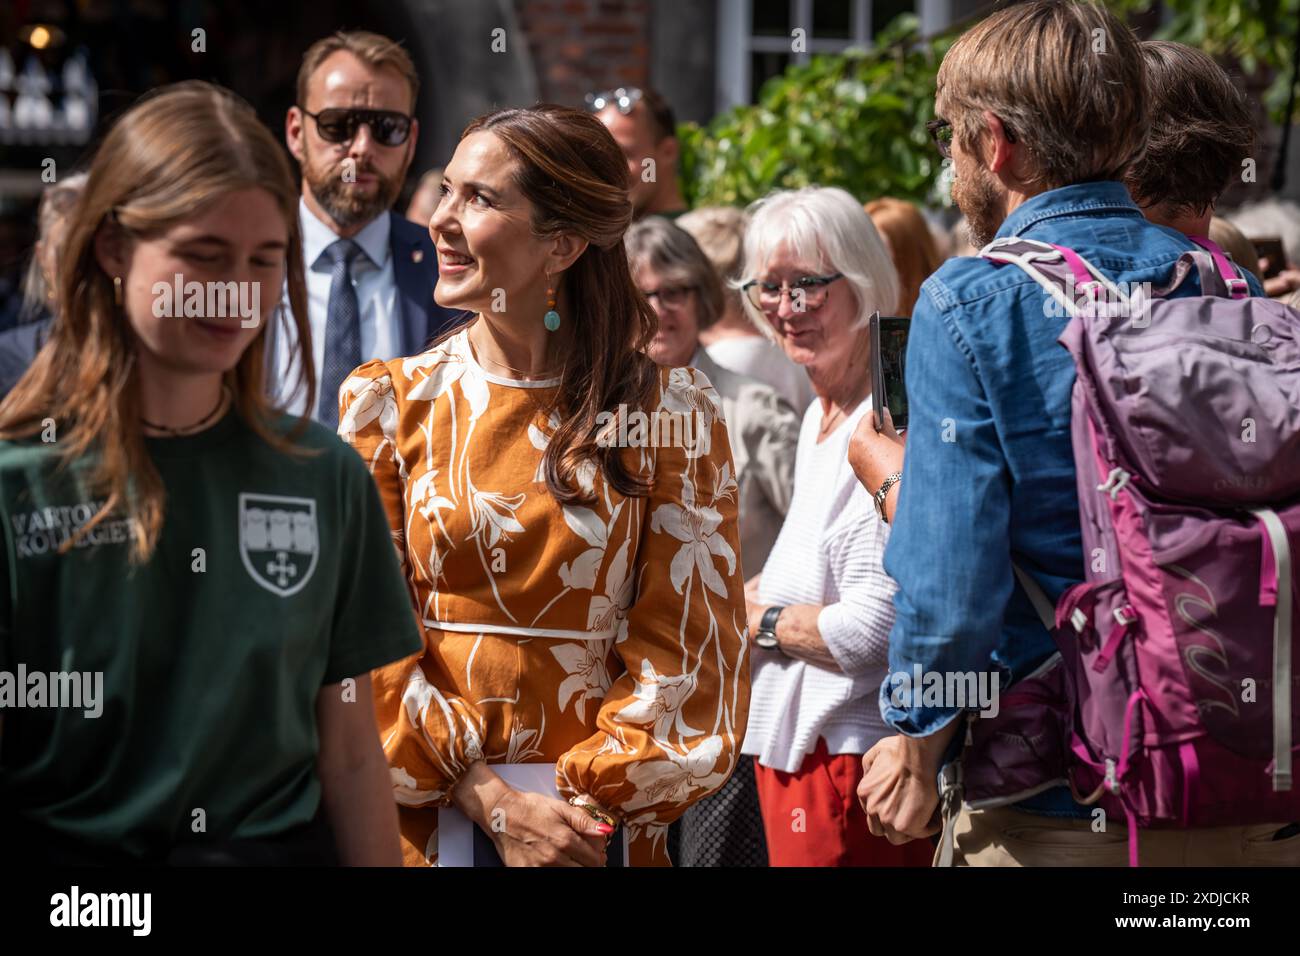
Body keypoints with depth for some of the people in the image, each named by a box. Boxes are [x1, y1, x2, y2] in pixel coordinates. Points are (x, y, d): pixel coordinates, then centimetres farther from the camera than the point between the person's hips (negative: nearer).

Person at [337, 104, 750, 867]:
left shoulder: (674, 416, -3)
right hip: (424, 820, 1)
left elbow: (689, 648, -4)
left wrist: (582, 803, -13)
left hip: (602, 825, -1)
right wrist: (491, 802, -13)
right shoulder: (390, 403, 0)